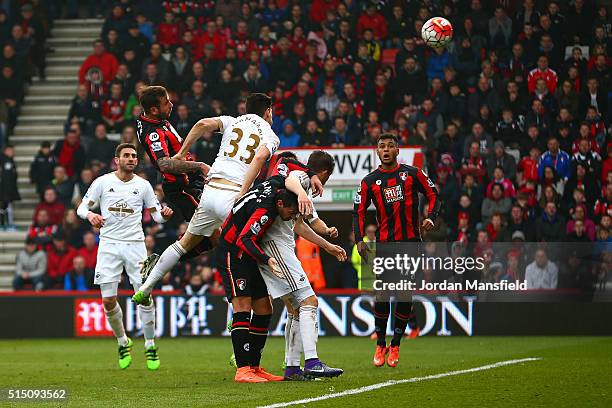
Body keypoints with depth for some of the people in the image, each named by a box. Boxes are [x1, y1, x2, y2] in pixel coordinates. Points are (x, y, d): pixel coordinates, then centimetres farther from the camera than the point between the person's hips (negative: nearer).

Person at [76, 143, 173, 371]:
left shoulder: (143, 185, 7)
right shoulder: (103, 182, 3)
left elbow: (156, 215, 10)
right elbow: (82, 208, 3)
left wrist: (165, 215, -13)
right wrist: (90, 215, -20)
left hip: (135, 244, 0)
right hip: (109, 244, 0)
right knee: (108, 301, -4)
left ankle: (150, 346, 5)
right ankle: (123, 342, 20)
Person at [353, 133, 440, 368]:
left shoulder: (412, 174, 3)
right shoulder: (370, 181, 5)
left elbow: (433, 195, 8)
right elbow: (359, 211, 8)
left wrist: (431, 217, -9)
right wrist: (359, 240, -3)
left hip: (411, 242, 0)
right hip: (385, 243, 0)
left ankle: (395, 346, 12)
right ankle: (380, 345, 7)